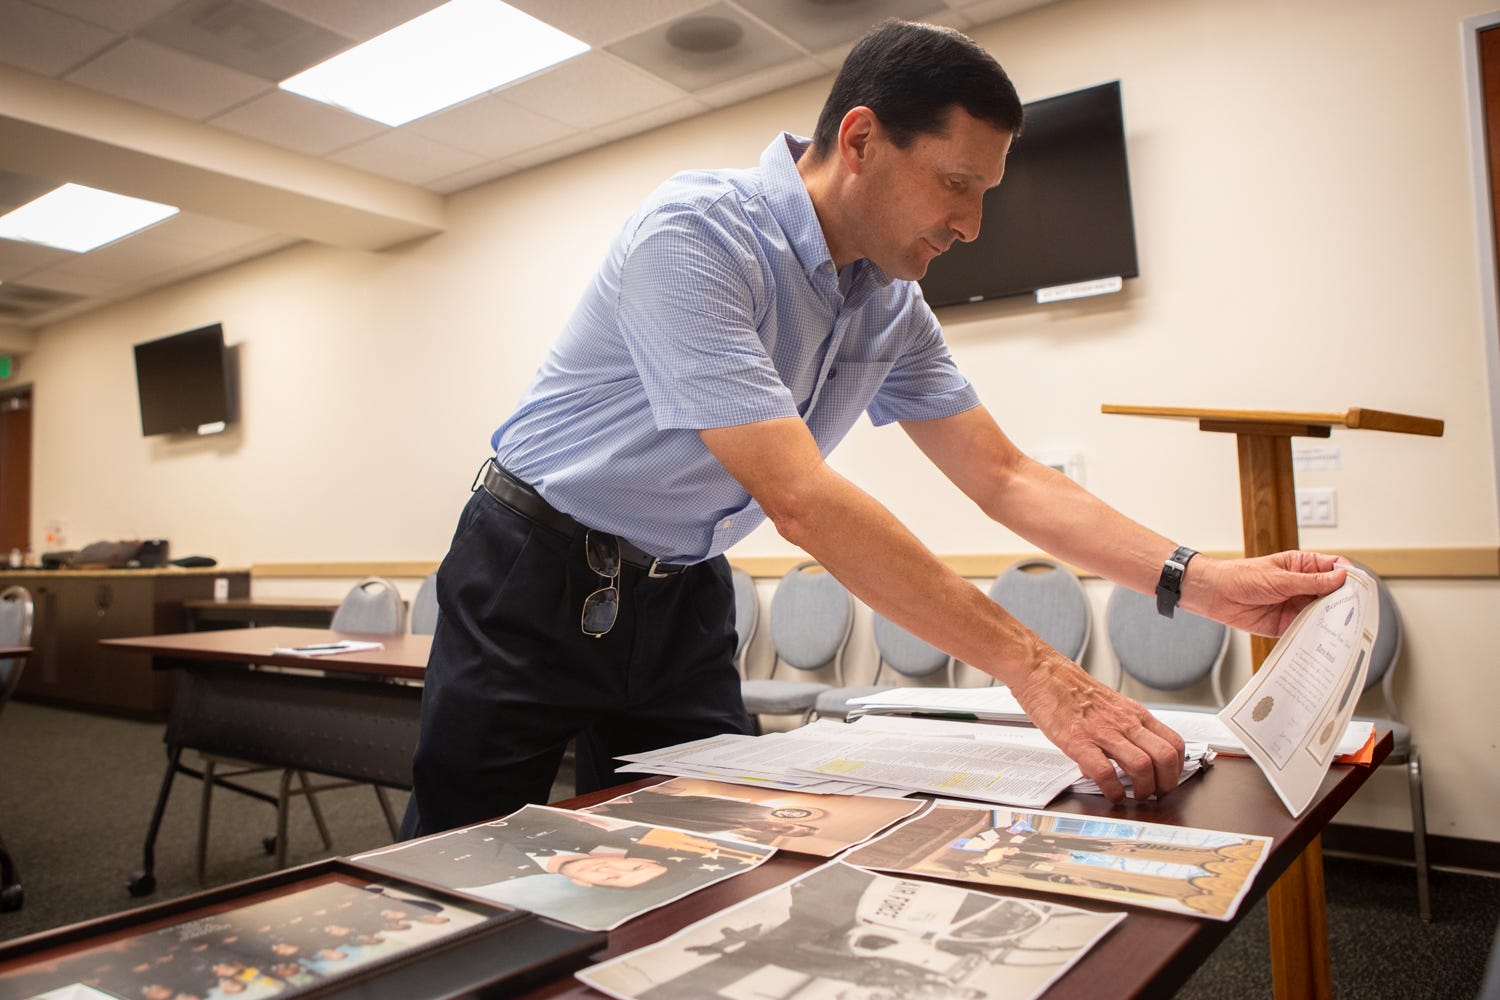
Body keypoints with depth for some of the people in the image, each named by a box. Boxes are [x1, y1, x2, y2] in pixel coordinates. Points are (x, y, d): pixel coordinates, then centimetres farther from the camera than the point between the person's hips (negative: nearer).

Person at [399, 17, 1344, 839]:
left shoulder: (894, 310, -2)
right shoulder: (696, 234, -27)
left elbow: (1006, 477, 0)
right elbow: (800, 498, -35)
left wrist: (1198, 580, -13)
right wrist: (1034, 668, -34)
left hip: (683, 599, 6)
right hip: (538, 580, -5)